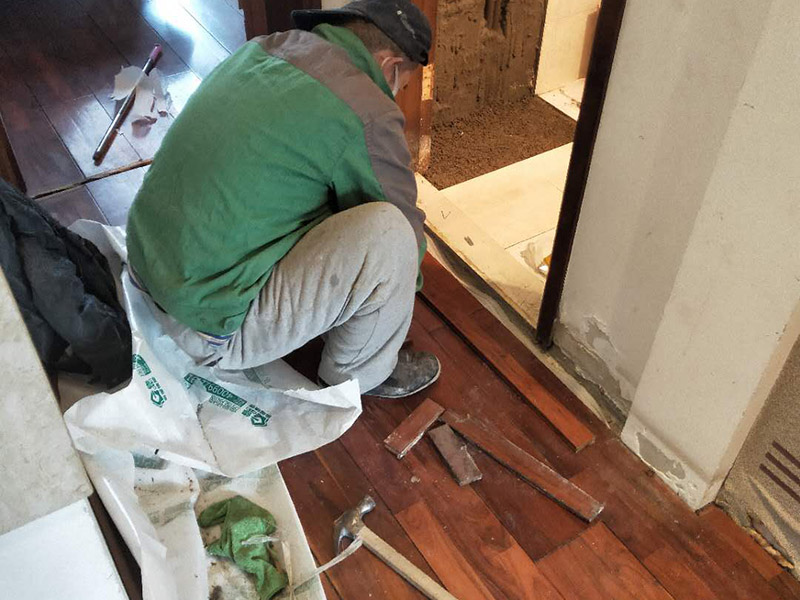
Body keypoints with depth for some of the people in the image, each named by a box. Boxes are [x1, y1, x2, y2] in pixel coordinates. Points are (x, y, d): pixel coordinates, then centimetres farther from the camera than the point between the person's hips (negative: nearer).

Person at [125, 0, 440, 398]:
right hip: (215, 328, -9)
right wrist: (408, 279, 20)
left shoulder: (259, 49, 7)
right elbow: (404, 226, -3)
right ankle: (362, 372, 9)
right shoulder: (367, 115, -17)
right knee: (388, 230, -14)